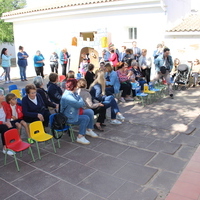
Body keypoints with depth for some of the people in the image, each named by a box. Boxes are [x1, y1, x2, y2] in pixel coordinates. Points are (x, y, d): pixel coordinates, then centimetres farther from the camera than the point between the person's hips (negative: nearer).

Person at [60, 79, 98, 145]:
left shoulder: (73, 93, 4)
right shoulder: (67, 96, -28)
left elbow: (82, 103, 10)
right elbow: (79, 104, -29)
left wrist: (81, 103, -13)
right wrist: (81, 101, -7)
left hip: (75, 113, 10)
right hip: (69, 118, -10)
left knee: (90, 112, 5)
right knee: (86, 118, -24)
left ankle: (89, 130, 17)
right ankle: (80, 137, -15)